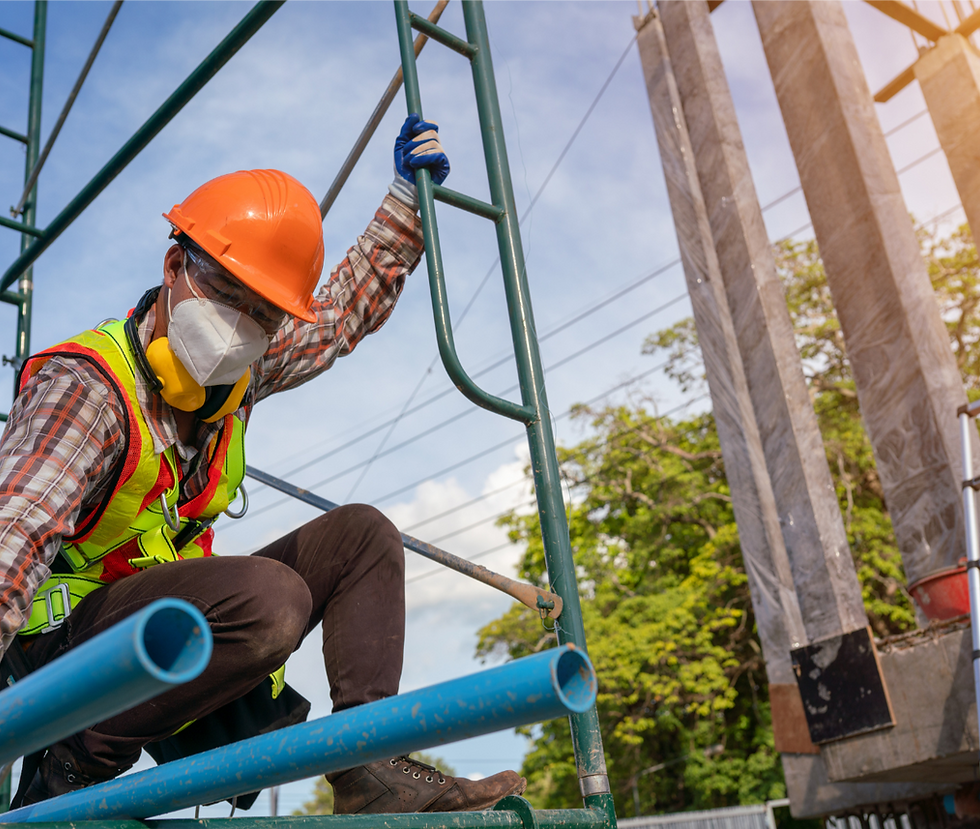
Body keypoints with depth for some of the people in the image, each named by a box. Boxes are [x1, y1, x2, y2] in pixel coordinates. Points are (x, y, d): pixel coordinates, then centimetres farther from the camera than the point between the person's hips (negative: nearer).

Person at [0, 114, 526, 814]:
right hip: (67, 636, -8)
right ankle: (70, 771, -17)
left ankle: (367, 763, -6)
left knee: (360, 535, 0)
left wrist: (408, 196, 11)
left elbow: (346, 310, 16)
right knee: (269, 597, -35)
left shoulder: (239, 368, 0)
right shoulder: (83, 389, -24)